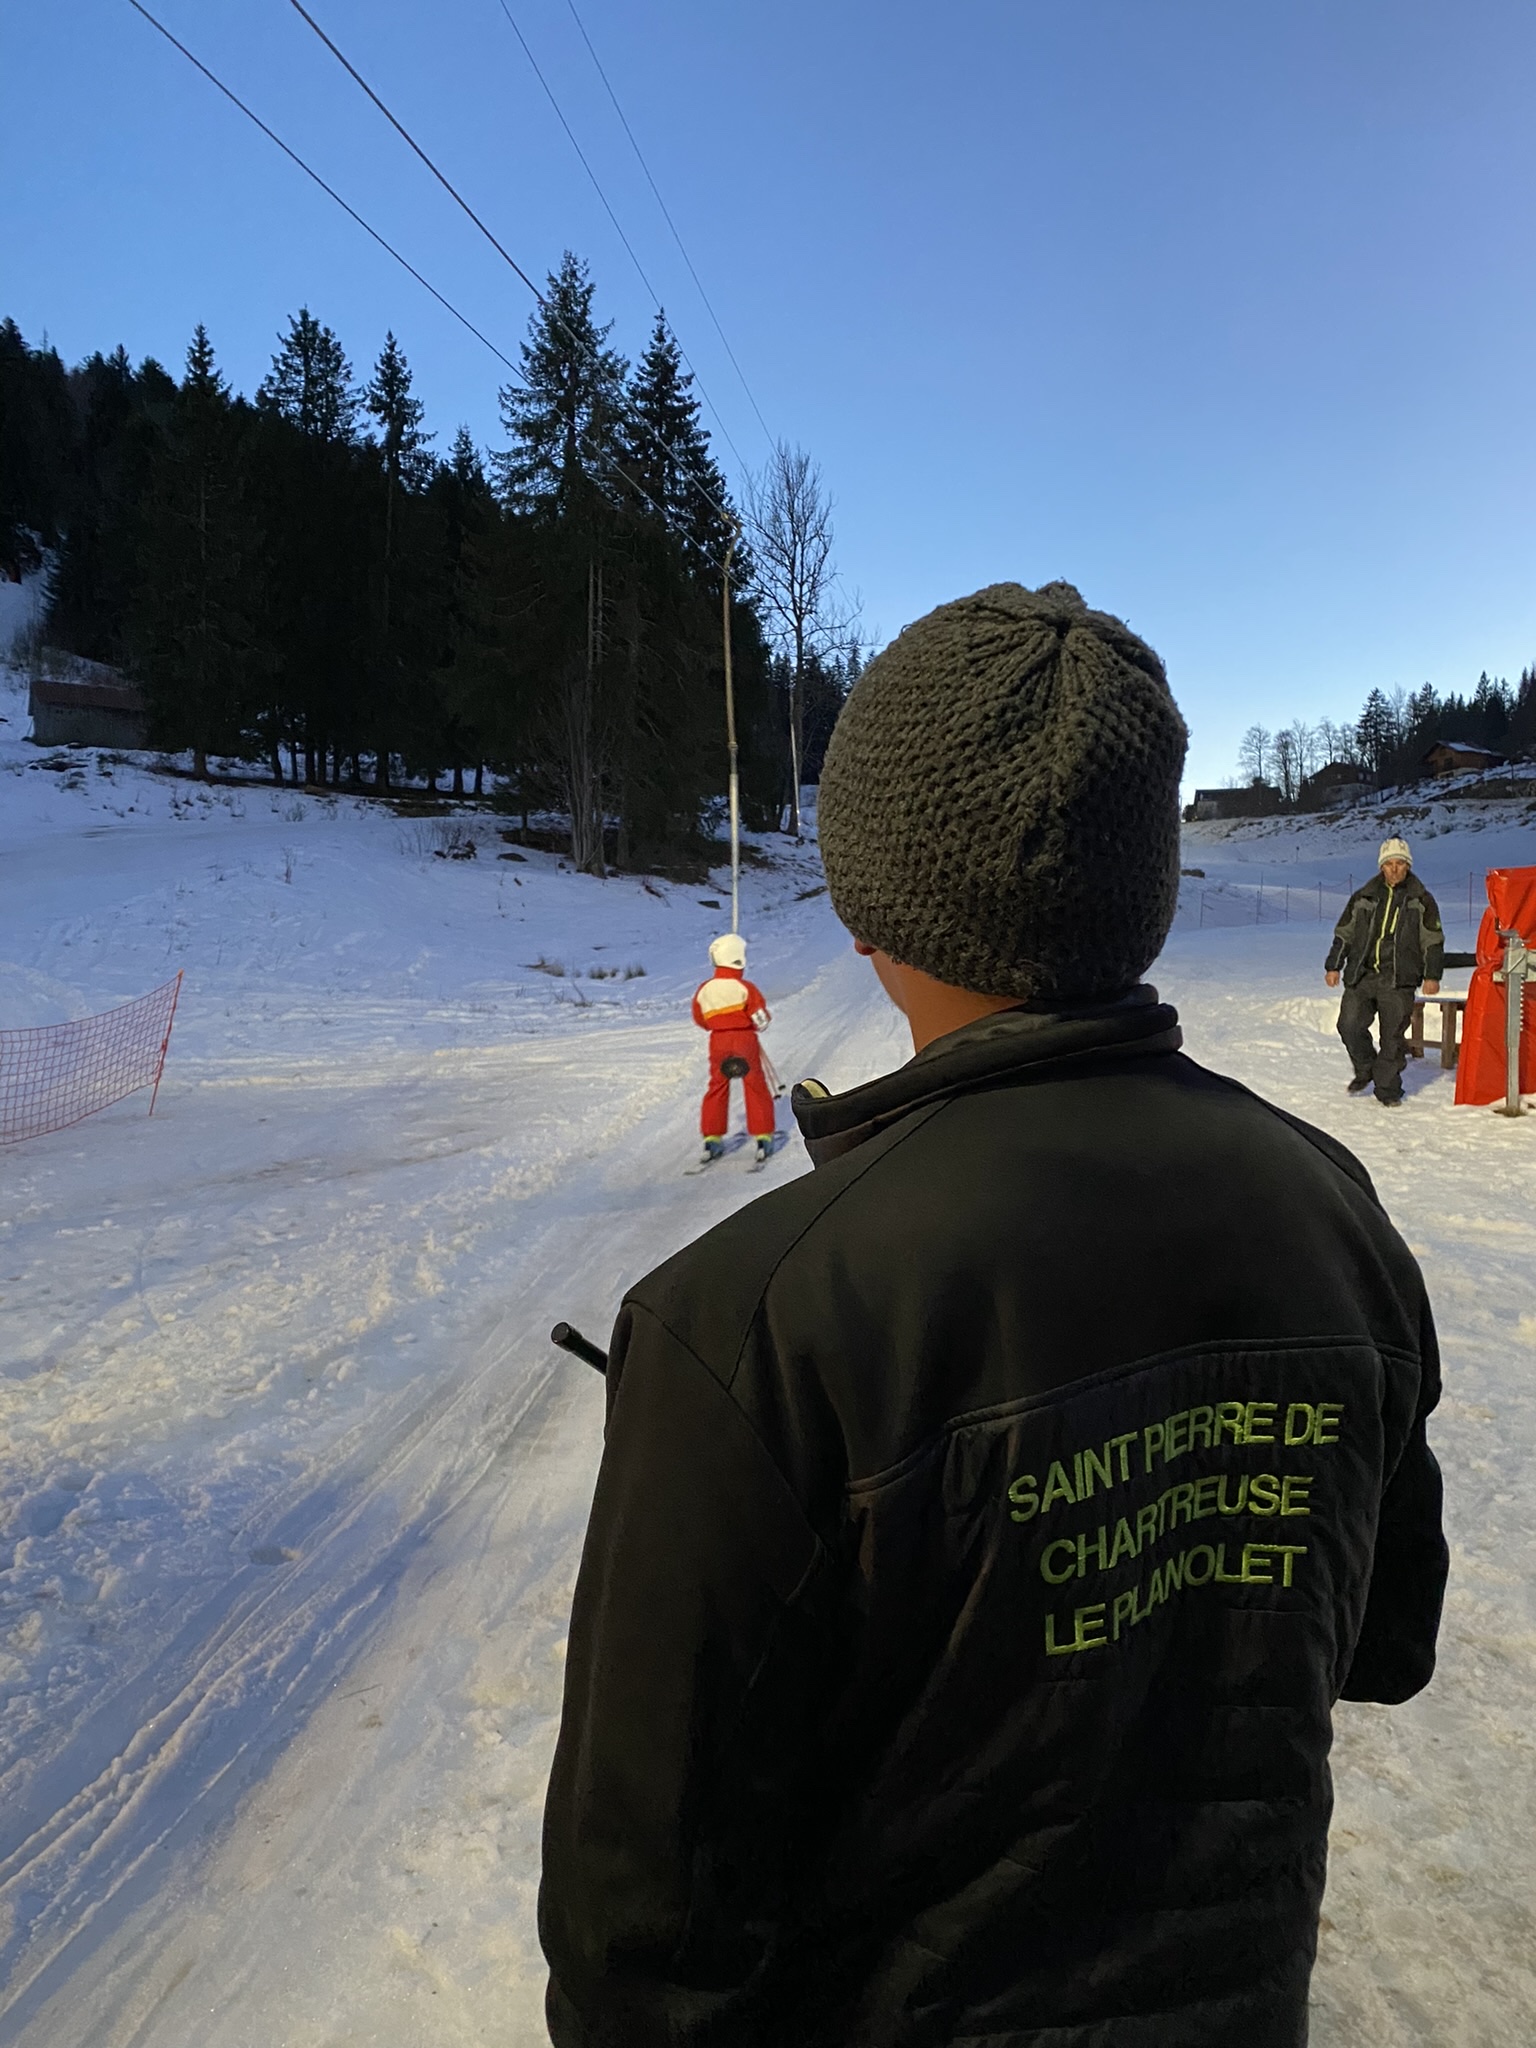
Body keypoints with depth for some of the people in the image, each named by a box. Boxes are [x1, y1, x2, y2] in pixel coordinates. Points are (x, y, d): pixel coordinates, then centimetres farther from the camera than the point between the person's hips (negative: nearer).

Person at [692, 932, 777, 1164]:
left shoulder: (703, 990, -1)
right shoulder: (745, 988, -12)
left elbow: (701, 1021, 11)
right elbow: (762, 1021, -8)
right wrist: (758, 1025, 14)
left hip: (718, 1042, 3)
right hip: (744, 1041, -3)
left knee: (717, 1087, 13)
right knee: (756, 1088, 7)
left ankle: (712, 1139, 12)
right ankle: (763, 1138, 8)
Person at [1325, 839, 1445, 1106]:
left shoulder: (1421, 901, 7)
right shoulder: (1363, 898, 11)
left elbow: (1433, 941, 7)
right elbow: (1343, 934, 14)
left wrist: (1432, 976, 0)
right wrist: (1333, 966, 7)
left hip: (1399, 980, -2)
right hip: (1361, 975, 2)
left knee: (1392, 1037, -2)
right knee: (1350, 1025, -9)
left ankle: (1388, 1091, 11)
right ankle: (1365, 1071, 17)